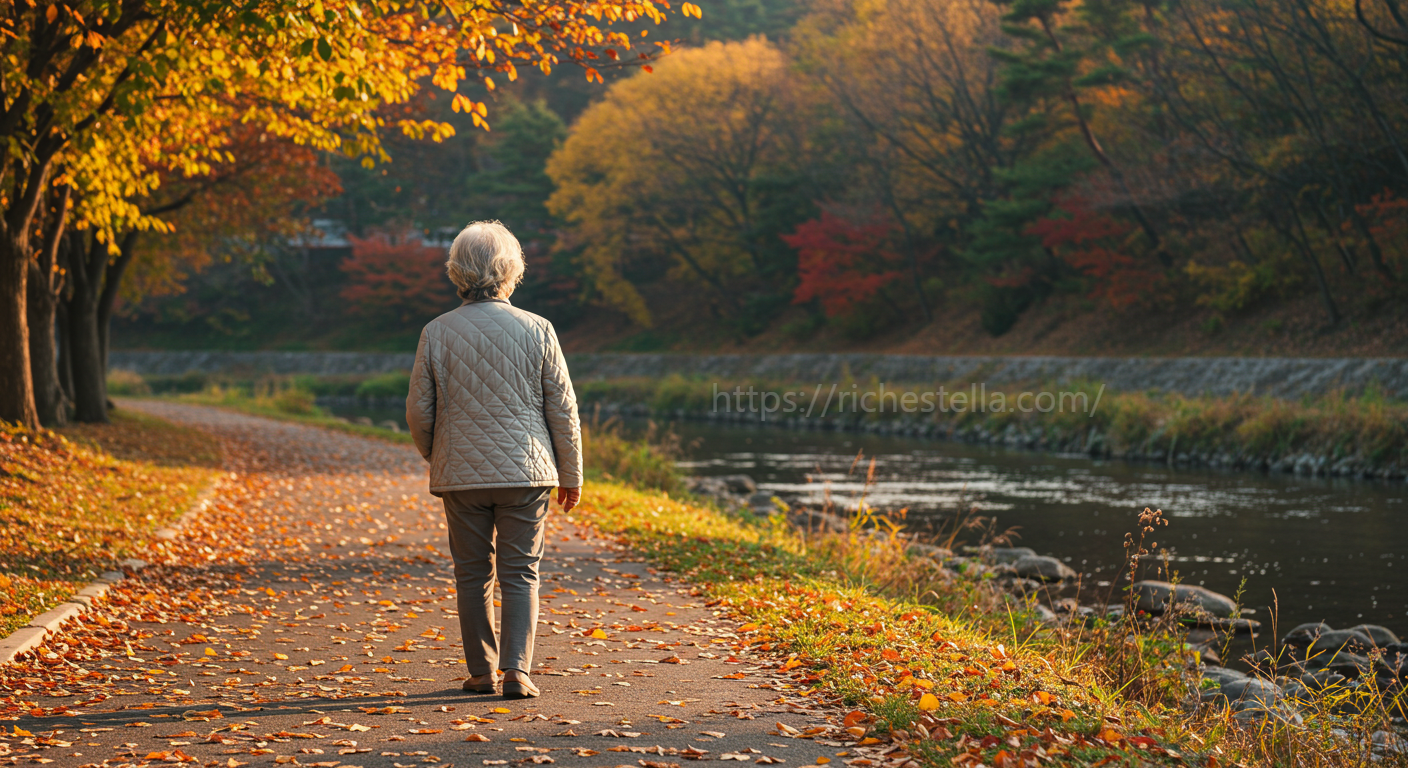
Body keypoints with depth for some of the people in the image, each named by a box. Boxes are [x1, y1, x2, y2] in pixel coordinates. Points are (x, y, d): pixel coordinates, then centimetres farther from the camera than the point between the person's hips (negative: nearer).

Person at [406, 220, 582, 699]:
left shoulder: (437, 333, -3)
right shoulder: (536, 330, -4)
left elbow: (419, 412, 2)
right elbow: (562, 409, -1)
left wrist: (437, 460, 20)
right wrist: (571, 475, 9)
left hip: (461, 474, 1)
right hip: (526, 471, -1)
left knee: (472, 574, 11)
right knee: (520, 574, 4)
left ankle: (481, 672, 16)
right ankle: (517, 671, -4)